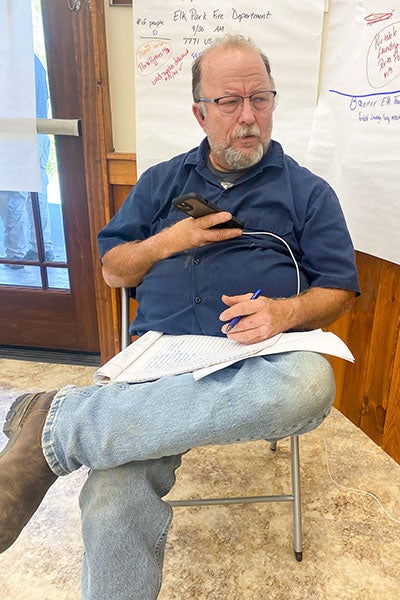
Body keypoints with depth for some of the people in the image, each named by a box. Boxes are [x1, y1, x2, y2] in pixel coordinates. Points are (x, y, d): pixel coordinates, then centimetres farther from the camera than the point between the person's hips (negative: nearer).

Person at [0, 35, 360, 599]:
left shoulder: (308, 191, 15)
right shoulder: (163, 181, 20)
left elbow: (339, 289, 10)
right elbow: (113, 271, 19)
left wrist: (286, 311, -12)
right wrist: (168, 242, 0)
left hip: (258, 361, 1)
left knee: (308, 383, -38)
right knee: (112, 504, -30)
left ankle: (59, 422, -29)